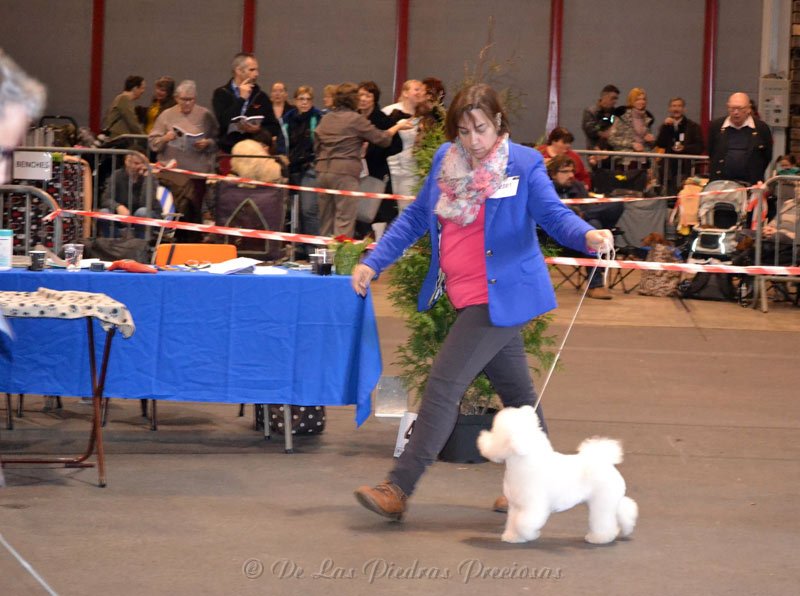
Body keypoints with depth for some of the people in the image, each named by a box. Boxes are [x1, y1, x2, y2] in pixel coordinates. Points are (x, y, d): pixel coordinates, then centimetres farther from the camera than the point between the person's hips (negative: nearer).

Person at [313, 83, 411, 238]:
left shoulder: (325, 119, 13)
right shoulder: (356, 119, -5)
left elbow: (316, 146, 18)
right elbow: (381, 138, 0)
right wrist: (398, 127, 15)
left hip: (322, 171, 6)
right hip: (345, 173, -6)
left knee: (325, 220, 12)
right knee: (344, 220, -6)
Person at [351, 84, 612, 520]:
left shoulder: (522, 165, -9)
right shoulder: (447, 161, 7)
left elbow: (555, 214, -14)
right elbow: (415, 218, 13)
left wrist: (588, 236, -36)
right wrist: (373, 263, 8)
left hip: (499, 298, -7)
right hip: (469, 298, 7)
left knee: (444, 384, -11)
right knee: (516, 393, 16)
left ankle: (398, 489, -10)